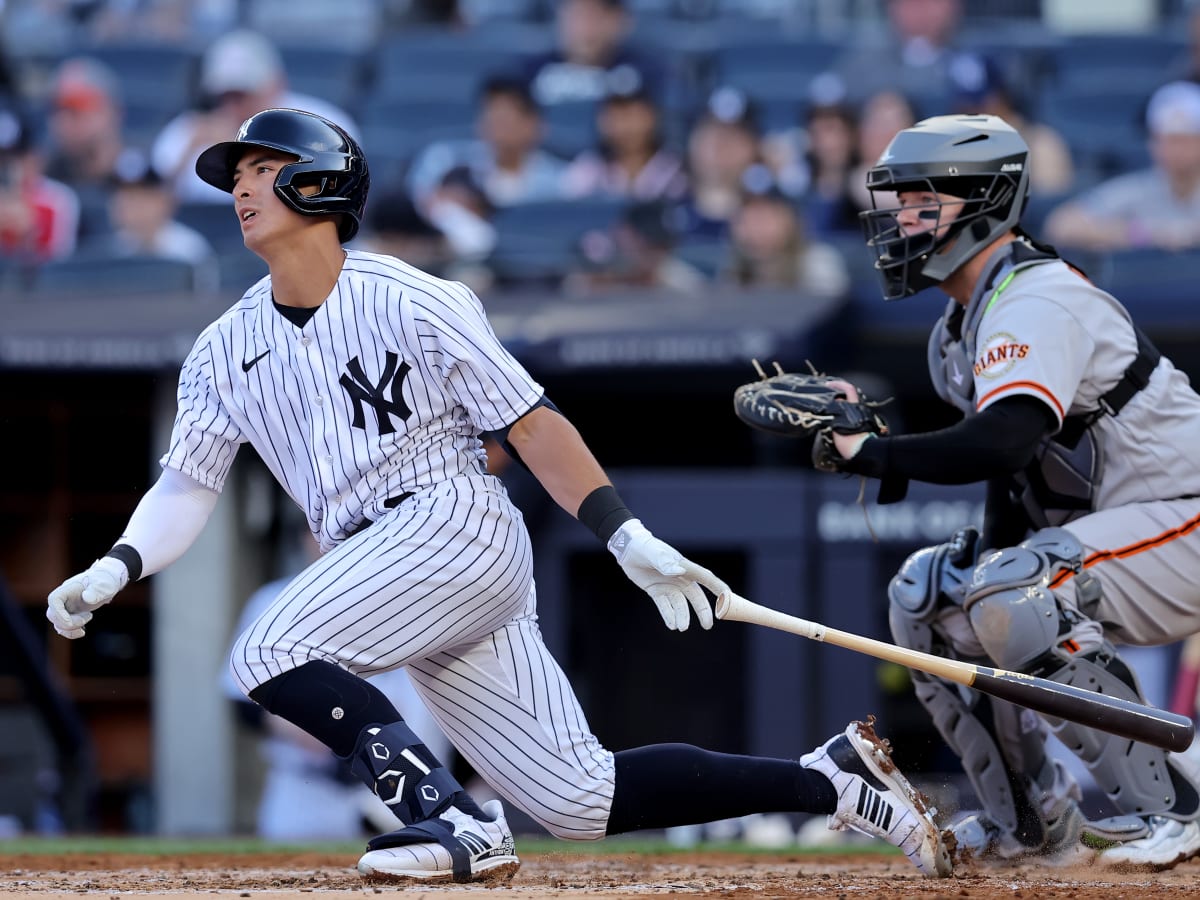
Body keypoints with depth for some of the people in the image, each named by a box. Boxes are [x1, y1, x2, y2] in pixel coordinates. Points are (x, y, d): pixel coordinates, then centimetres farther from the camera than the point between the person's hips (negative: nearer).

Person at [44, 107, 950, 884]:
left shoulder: (409, 301, -6)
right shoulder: (227, 351, 12)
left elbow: (529, 422, -6)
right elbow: (188, 484, 10)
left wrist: (631, 540, -13)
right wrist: (116, 570, -9)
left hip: (458, 525, -6)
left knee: (270, 653, -24)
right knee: (579, 797, 0)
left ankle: (454, 821, -22)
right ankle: (831, 780, 9)